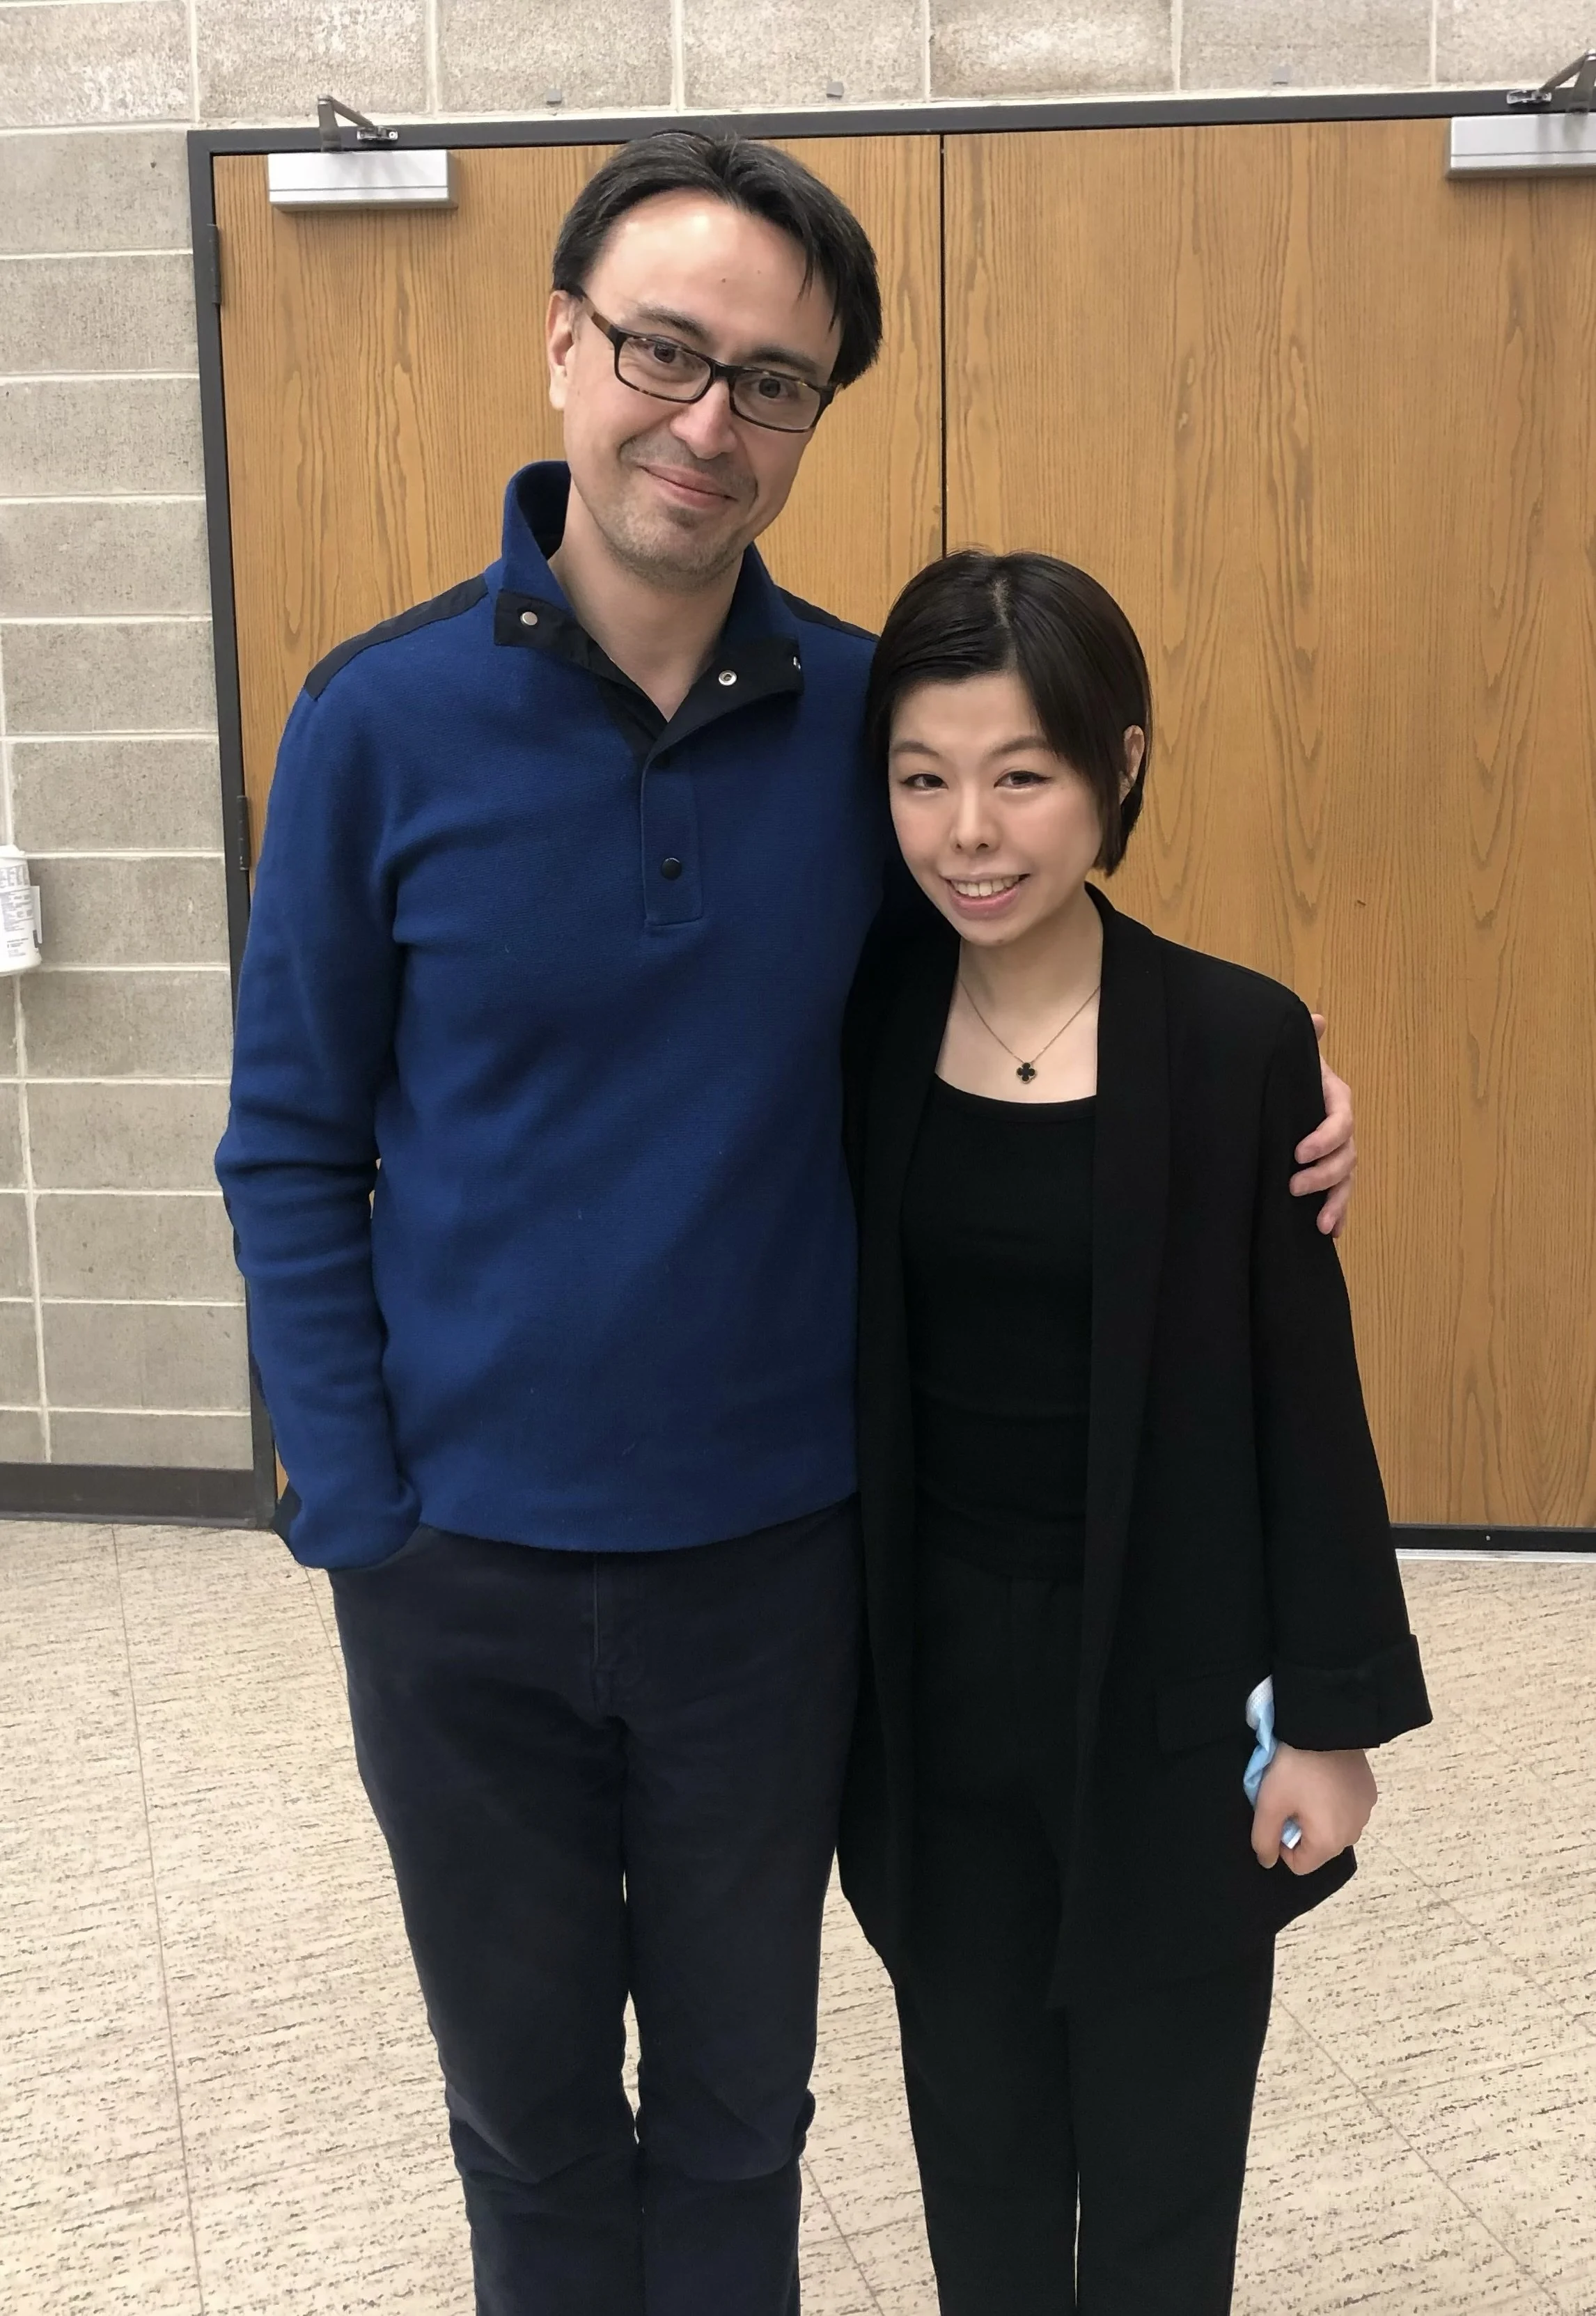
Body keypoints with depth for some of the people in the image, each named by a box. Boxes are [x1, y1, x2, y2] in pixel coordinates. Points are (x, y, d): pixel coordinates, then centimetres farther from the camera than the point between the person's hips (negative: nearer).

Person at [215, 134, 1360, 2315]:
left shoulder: (865, 715, -6)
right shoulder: (386, 717, -10)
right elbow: (293, 1147, -5)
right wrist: (357, 1515, -9)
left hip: (772, 1550, 1)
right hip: (467, 1562, -1)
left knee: (739, 2094, 21)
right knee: (529, 2103, 21)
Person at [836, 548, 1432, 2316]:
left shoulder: (1233, 1044, -12)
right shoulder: (859, 1023, -4)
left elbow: (1303, 1397, -7)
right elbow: (827, 1362, 2)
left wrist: (1334, 1709, -5)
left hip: (1162, 1678, -2)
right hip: (931, 1667, 3)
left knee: (1160, 2140, 15)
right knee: (975, 2124, 20)